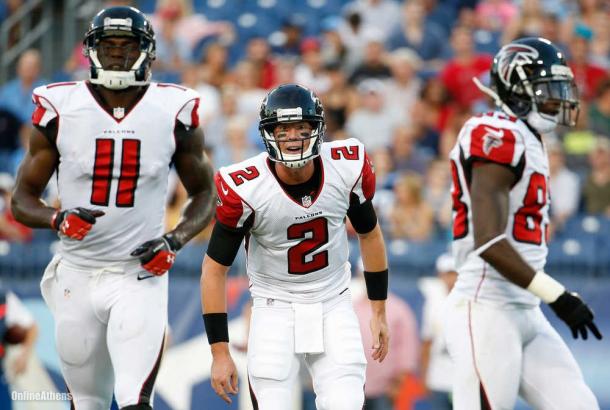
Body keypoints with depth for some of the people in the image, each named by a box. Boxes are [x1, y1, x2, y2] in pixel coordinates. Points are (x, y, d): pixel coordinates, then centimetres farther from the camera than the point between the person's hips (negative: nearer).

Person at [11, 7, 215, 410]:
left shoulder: (174, 112, -1)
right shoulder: (61, 110, -2)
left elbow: (204, 194, 11)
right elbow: (22, 200, 3)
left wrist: (175, 240, -8)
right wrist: (58, 220, -19)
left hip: (141, 275, -1)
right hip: (78, 276, 1)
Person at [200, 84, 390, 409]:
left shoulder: (349, 169, -13)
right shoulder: (244, 190, -20)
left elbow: (369, 235, 7)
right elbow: (214, 269, -11)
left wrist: (379, 312, 11)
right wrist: (220, 352, -12)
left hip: (333, 305, 2)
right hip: (275, 308, -2)